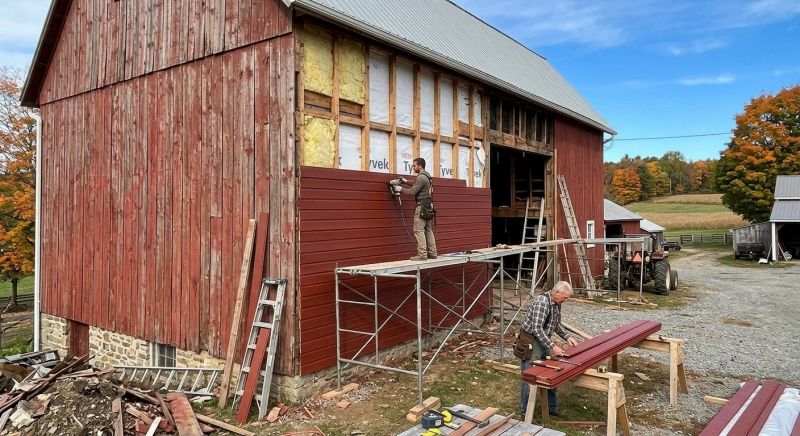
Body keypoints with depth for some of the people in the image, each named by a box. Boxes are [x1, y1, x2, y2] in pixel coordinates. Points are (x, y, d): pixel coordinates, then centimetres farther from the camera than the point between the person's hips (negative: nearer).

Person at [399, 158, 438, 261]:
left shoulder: (421, 177, -14)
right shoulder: (426, 176, 16)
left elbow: (413, 191, -16)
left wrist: (401, 189, -3)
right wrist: (406, 182, 28)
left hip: (422, 207, -10)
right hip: (428, 206, 10)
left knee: (419, 230, -9)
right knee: (428, 230, 11)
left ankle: (422, 254, -12)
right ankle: (432, 253, 13)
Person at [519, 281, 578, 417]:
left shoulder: (557, 303, 3)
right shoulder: (542, 302, -26)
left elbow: (557, 324, 18)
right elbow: (537, 329, -30)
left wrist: (567, 337, 4)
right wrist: (552, 346, -30)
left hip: (544, 340, 9)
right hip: (531, 341, -9)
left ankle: (551, 407, 28)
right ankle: (526, 411, 12)